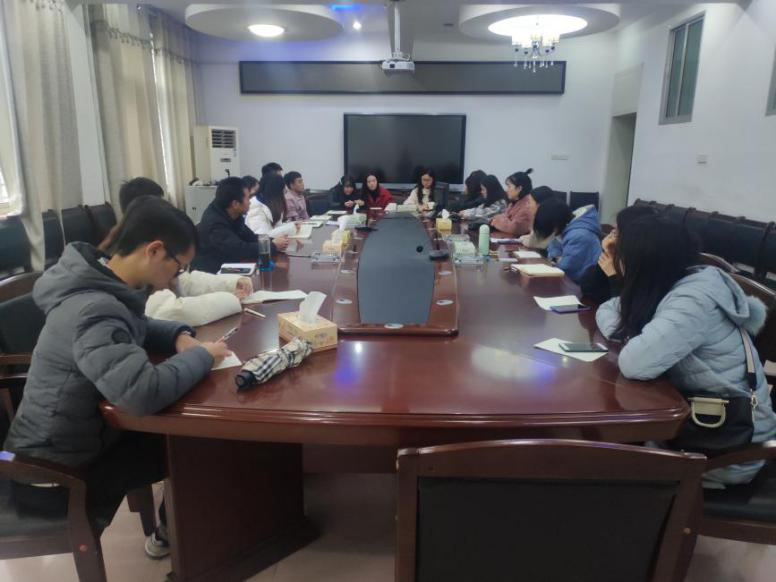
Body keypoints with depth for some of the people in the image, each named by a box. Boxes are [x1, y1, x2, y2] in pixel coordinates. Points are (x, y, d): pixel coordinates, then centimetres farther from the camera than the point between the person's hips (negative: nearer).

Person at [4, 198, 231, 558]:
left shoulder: (101, 285, -3)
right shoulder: (94, 310, -32)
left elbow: (137, 329, 17)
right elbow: (143, 393, -46)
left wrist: (180, 337, -5)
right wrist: (201, 356, -27)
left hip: (69, 440, 8)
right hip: (52, 475, -8)